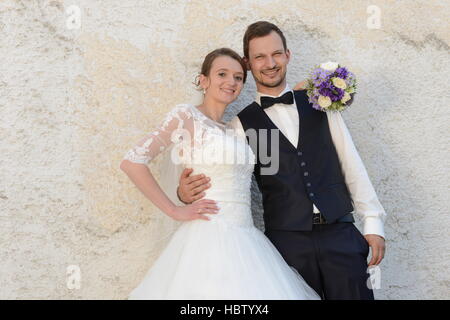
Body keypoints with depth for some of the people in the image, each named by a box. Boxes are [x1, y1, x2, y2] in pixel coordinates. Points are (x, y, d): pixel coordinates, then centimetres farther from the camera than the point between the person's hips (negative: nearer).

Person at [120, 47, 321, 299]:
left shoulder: (235, 129, 18)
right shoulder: (186, 116, -3)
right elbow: (132, 162, -10)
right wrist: (174, 211, -10)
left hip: (246, 241, 7)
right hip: (208, 238, -7)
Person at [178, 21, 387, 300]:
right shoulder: (242, 123, 4)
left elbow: (351, 164, 8)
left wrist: (373, 222, 4)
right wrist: (185, 193, -16)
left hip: (341, 234, 2)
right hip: (288, 242, -1)